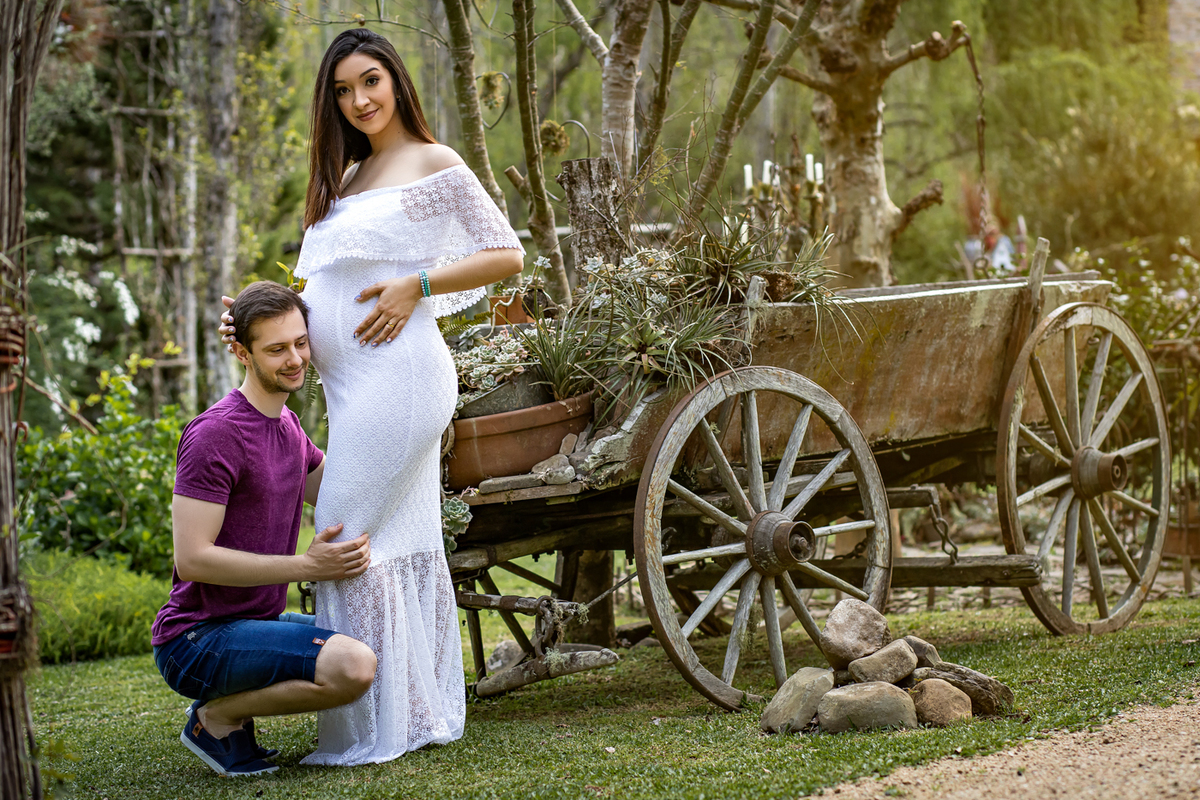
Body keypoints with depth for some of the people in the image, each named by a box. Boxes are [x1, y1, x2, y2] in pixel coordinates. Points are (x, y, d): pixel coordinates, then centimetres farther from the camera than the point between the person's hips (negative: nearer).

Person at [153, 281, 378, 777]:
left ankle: (237, 702, 9)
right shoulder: (214, 435, -16)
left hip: (258, 623, 9)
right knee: (354, 666, -28)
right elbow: (192, 558, -21)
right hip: (197, 639, -9)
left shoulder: (287, 427, 13)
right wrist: (306, 565, -20)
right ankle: (217, 716, -7)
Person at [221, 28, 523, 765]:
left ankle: (375, 726, -8)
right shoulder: (346, 180, 20)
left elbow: (507, 256, -4)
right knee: (405, 542, 9)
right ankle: (426, 712, 14)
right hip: (354, 385, 8)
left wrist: (417, 286, -13)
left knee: (347, 538, -11)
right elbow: (323, 289, 21)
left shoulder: (433, 164, -2)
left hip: (397, 370, -8)